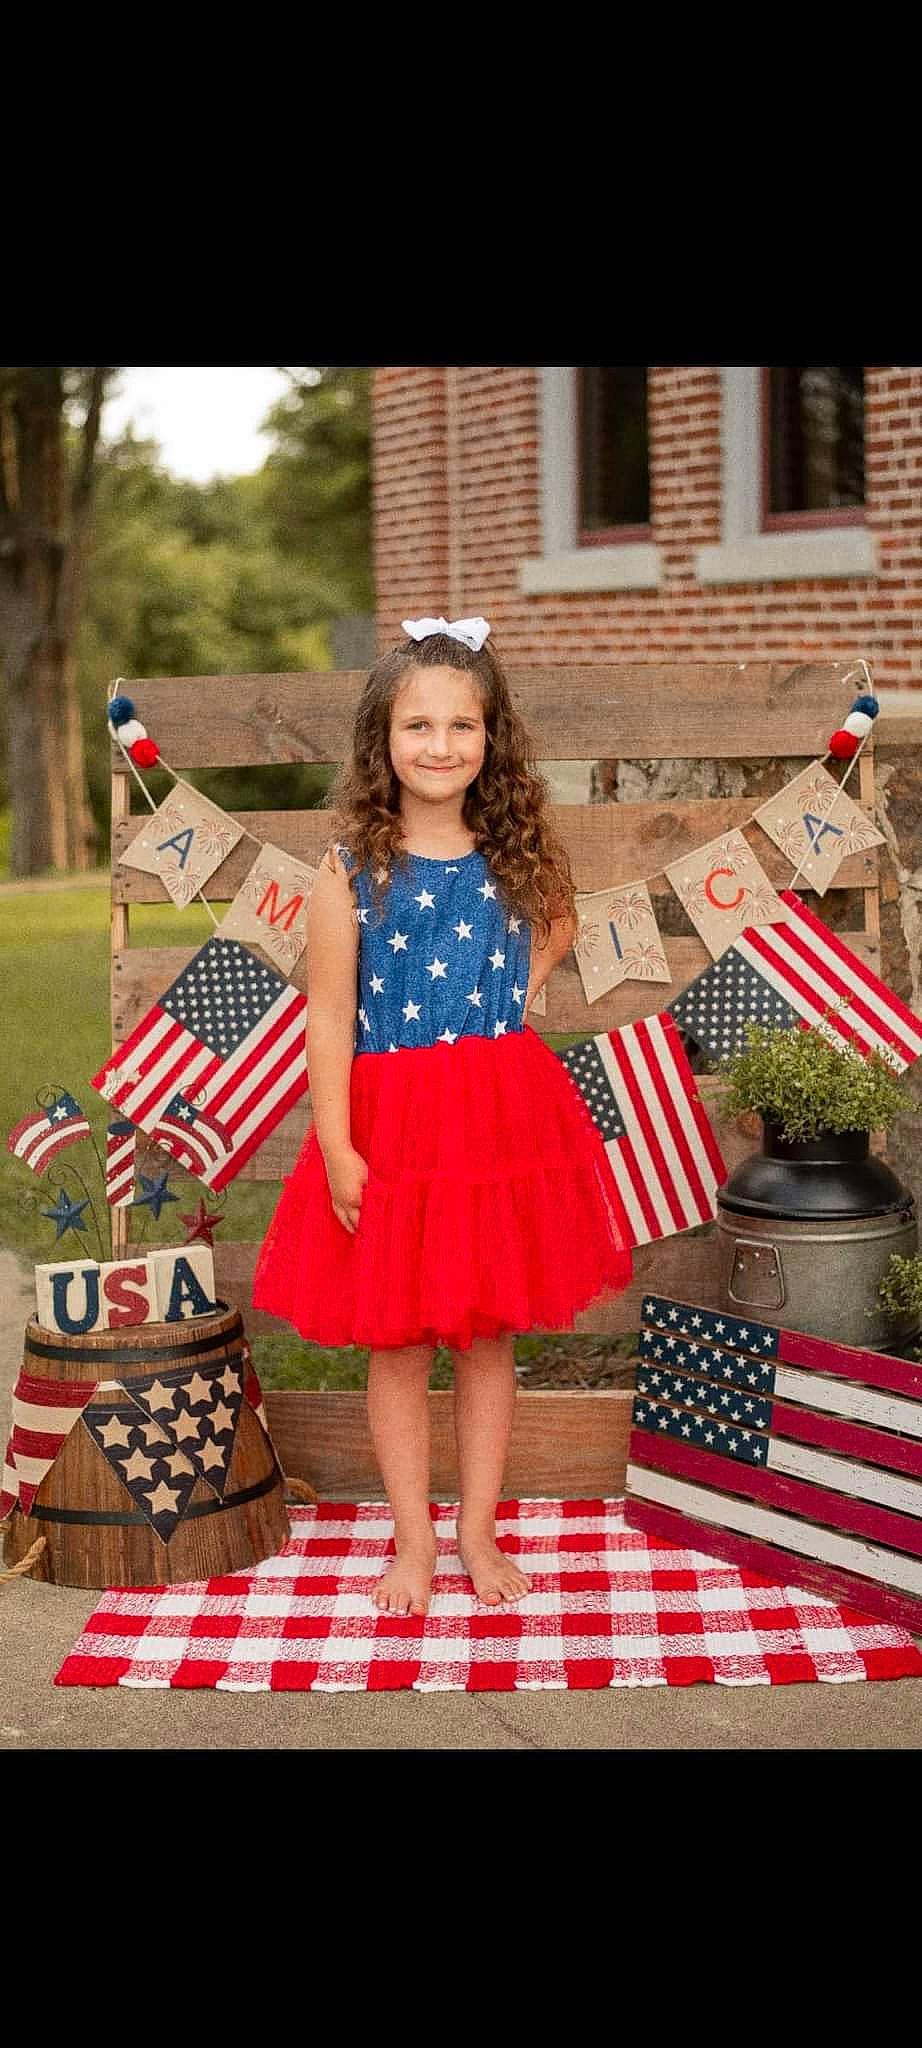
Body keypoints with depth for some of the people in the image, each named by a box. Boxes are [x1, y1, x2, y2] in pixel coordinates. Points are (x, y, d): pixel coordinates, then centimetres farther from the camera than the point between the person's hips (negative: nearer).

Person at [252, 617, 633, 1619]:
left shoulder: (515, 856, 3)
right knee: (398, 1341, 6)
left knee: (490, 1334, 10)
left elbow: (558, 922, 26)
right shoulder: (352, 867, -7)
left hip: (505, 1114, 3)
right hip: (392, 1119, -2)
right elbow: (329, 1016, -9)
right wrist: (334, 1145, -13)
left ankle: (478, 1531, 23)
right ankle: (413, 1541, 20)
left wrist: (522, 985, 7)